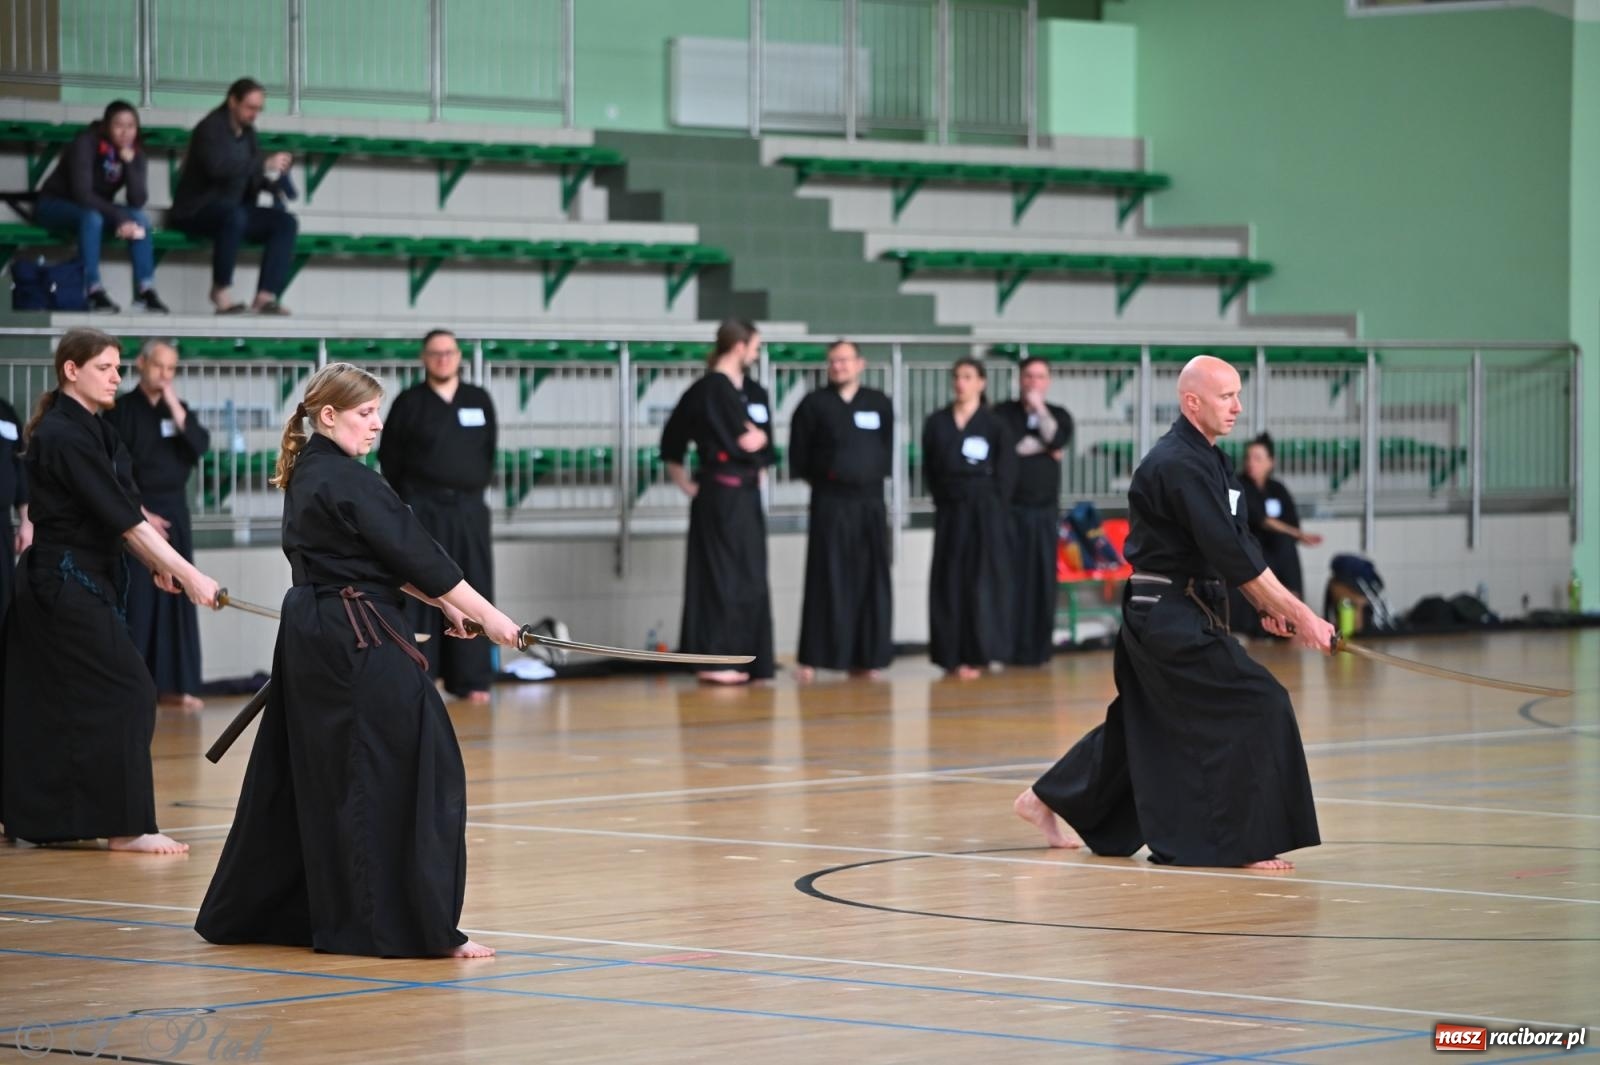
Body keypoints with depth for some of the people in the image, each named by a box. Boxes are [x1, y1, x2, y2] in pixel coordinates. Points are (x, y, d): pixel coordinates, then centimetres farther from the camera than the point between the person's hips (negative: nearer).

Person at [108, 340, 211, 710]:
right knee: (136, 600, -8)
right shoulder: (122, 410, -5)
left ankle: (173, 685, 9)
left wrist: (176, 409, -13)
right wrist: (140, 513, -14)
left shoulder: (178, 407, 11)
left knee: (176, 598, 5)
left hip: (174, 513, 5)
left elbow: (201, 446, -5)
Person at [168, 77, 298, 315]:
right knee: (234, 215, -40)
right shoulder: (211, 128, -11)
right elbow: (218, 167, -29)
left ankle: (266, 296, -24)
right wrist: (265, 165, -30)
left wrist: (271, 179, -7)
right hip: (196, 212, -8)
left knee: (286, 222, -14)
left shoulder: (247, 132, 12)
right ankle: (221, 291, -27)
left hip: (236, 211, 8)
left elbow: (253, 177, 16)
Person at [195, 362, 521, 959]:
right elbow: (416, 556, -14)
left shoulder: (307, 476, 15)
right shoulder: (348, 482, -15)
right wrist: (485, 614, -7)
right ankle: (419, 926, -7)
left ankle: (254, 912, 23)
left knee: (305, 776, 17)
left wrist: (441, 601, 16)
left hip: (311, 636, 10)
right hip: (360, 642, -10)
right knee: (405, 776, -7)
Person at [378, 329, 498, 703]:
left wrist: (473, 487, 7)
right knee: (418, 597, -5)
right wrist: (410, 498, 2)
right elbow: (389, 456, 2)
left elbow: (489, 451, 14)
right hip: (422, 511, -3)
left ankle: (471, 680, 9)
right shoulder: (409, 402, -2)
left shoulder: (479, 401, 7)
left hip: (468, 510, 3)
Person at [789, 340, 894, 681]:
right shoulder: (814, 404, 0)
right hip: (830, 502, -3)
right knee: (827, 581, -5)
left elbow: (886, 450, 14)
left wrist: (872, 477, 8)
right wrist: (820, 478, 6)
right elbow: (799, 457, 3)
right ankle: (812, 659, -4)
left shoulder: (880, 404, 7)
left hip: (870, 501, 3)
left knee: (871, 582, 4)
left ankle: (866, 656, 12)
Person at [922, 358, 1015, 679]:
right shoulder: (937, 422, 6)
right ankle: (952, 654, 8)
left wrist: (992, 505, -5)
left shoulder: (993, 424, -1)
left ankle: (976, 655, 3)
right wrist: (941, 498, 1)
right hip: (949, 510, 3)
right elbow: (929, 468, 10)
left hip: (984, 511, -3)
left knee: (981, 581, -3)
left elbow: (1006, 472, 0)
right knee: (948, 583, 2)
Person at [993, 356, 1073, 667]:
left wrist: (1039, 407, -7)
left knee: (1043, 579, 0)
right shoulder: (1003, 413, 4)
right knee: (1009, 578, -8)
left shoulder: (1058, 415, 12)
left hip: (1046, 510, 3)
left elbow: (1058, 441, -9)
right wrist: (1042, 446, -5)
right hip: (1011, 508, -3)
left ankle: (1037, 649, 5)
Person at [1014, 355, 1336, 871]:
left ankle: (1045, 800, 31)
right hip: (1172, 619, -11)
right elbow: (1232, 555, -23)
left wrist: (1270, 607, 3)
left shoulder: (1207, 460, 14)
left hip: (1158, 616, 11)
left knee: (1143, 723, 20)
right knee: (1257, 707, -13)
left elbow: (1235, 547, 15)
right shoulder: (1179, 465, -20)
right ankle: (1248, 842, -9)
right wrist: (1297, 613, -22)